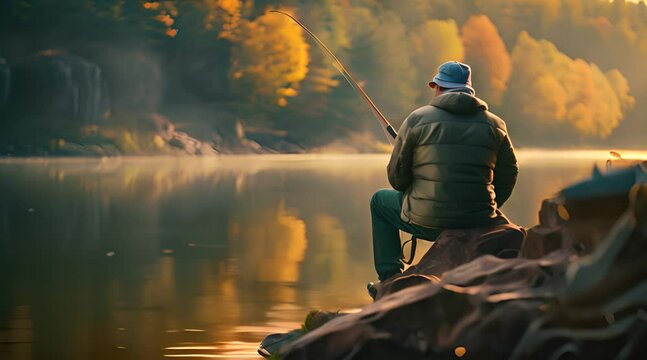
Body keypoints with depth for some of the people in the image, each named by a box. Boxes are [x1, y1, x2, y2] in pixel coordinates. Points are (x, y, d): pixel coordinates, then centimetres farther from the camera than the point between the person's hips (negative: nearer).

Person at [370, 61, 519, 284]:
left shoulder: (417, 119, 0)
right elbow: (508, 177, 10)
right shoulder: (495, 125, 7)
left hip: (426, 222, -2)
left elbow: (397, 176, 4)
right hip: (479, 223, 3)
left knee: (380, 202, 28)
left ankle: (389, 280, 23)